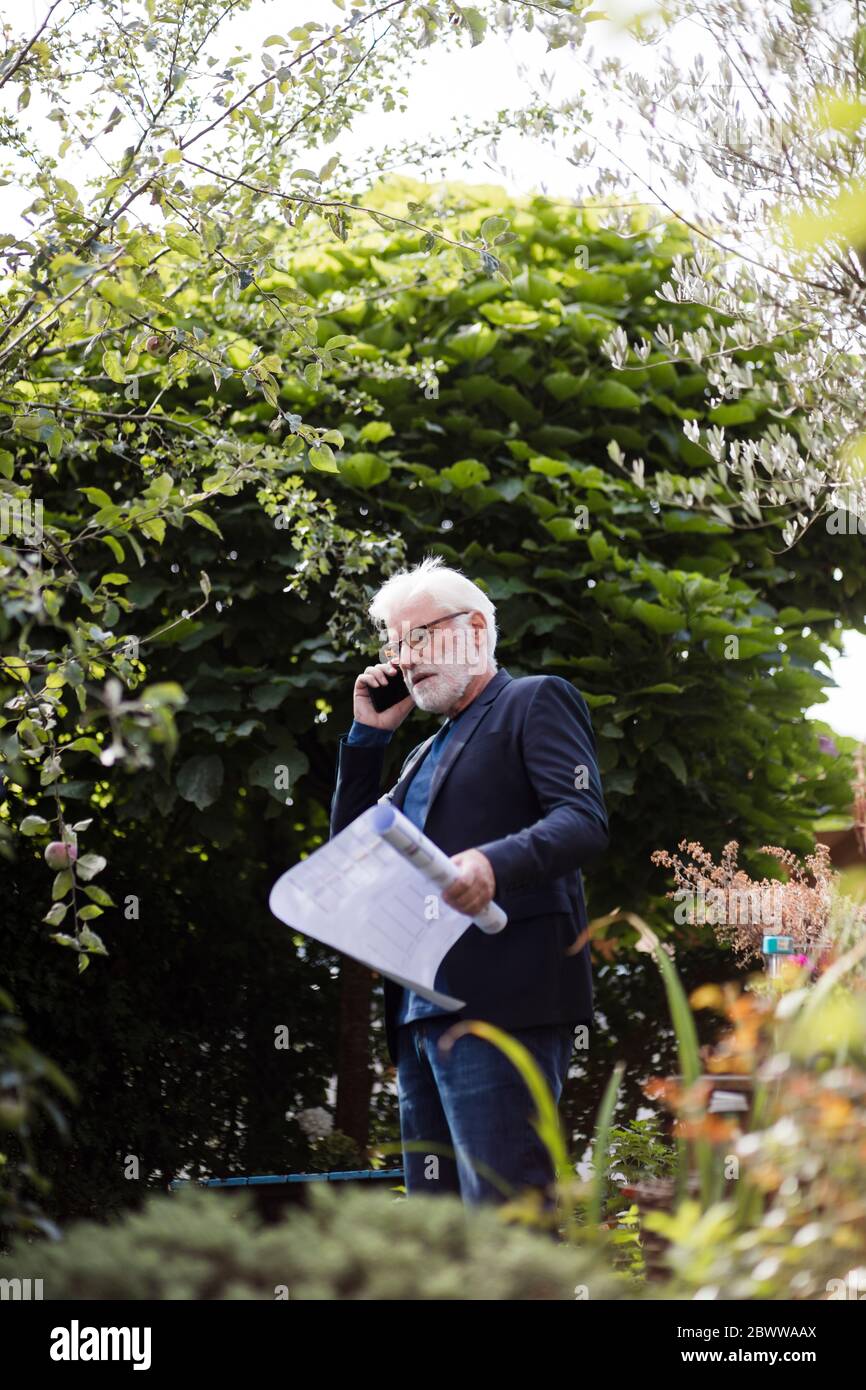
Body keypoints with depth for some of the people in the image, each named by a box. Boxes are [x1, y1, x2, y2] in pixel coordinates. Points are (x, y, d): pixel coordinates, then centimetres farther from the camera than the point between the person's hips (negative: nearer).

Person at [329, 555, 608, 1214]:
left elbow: (585, 821, -11)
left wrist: (495, 862, -31)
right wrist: (367, 736, 15)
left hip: (501, 1003, -9)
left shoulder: (535, 702, 4)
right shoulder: (428, 750, 28)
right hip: (422, 1012, 9)